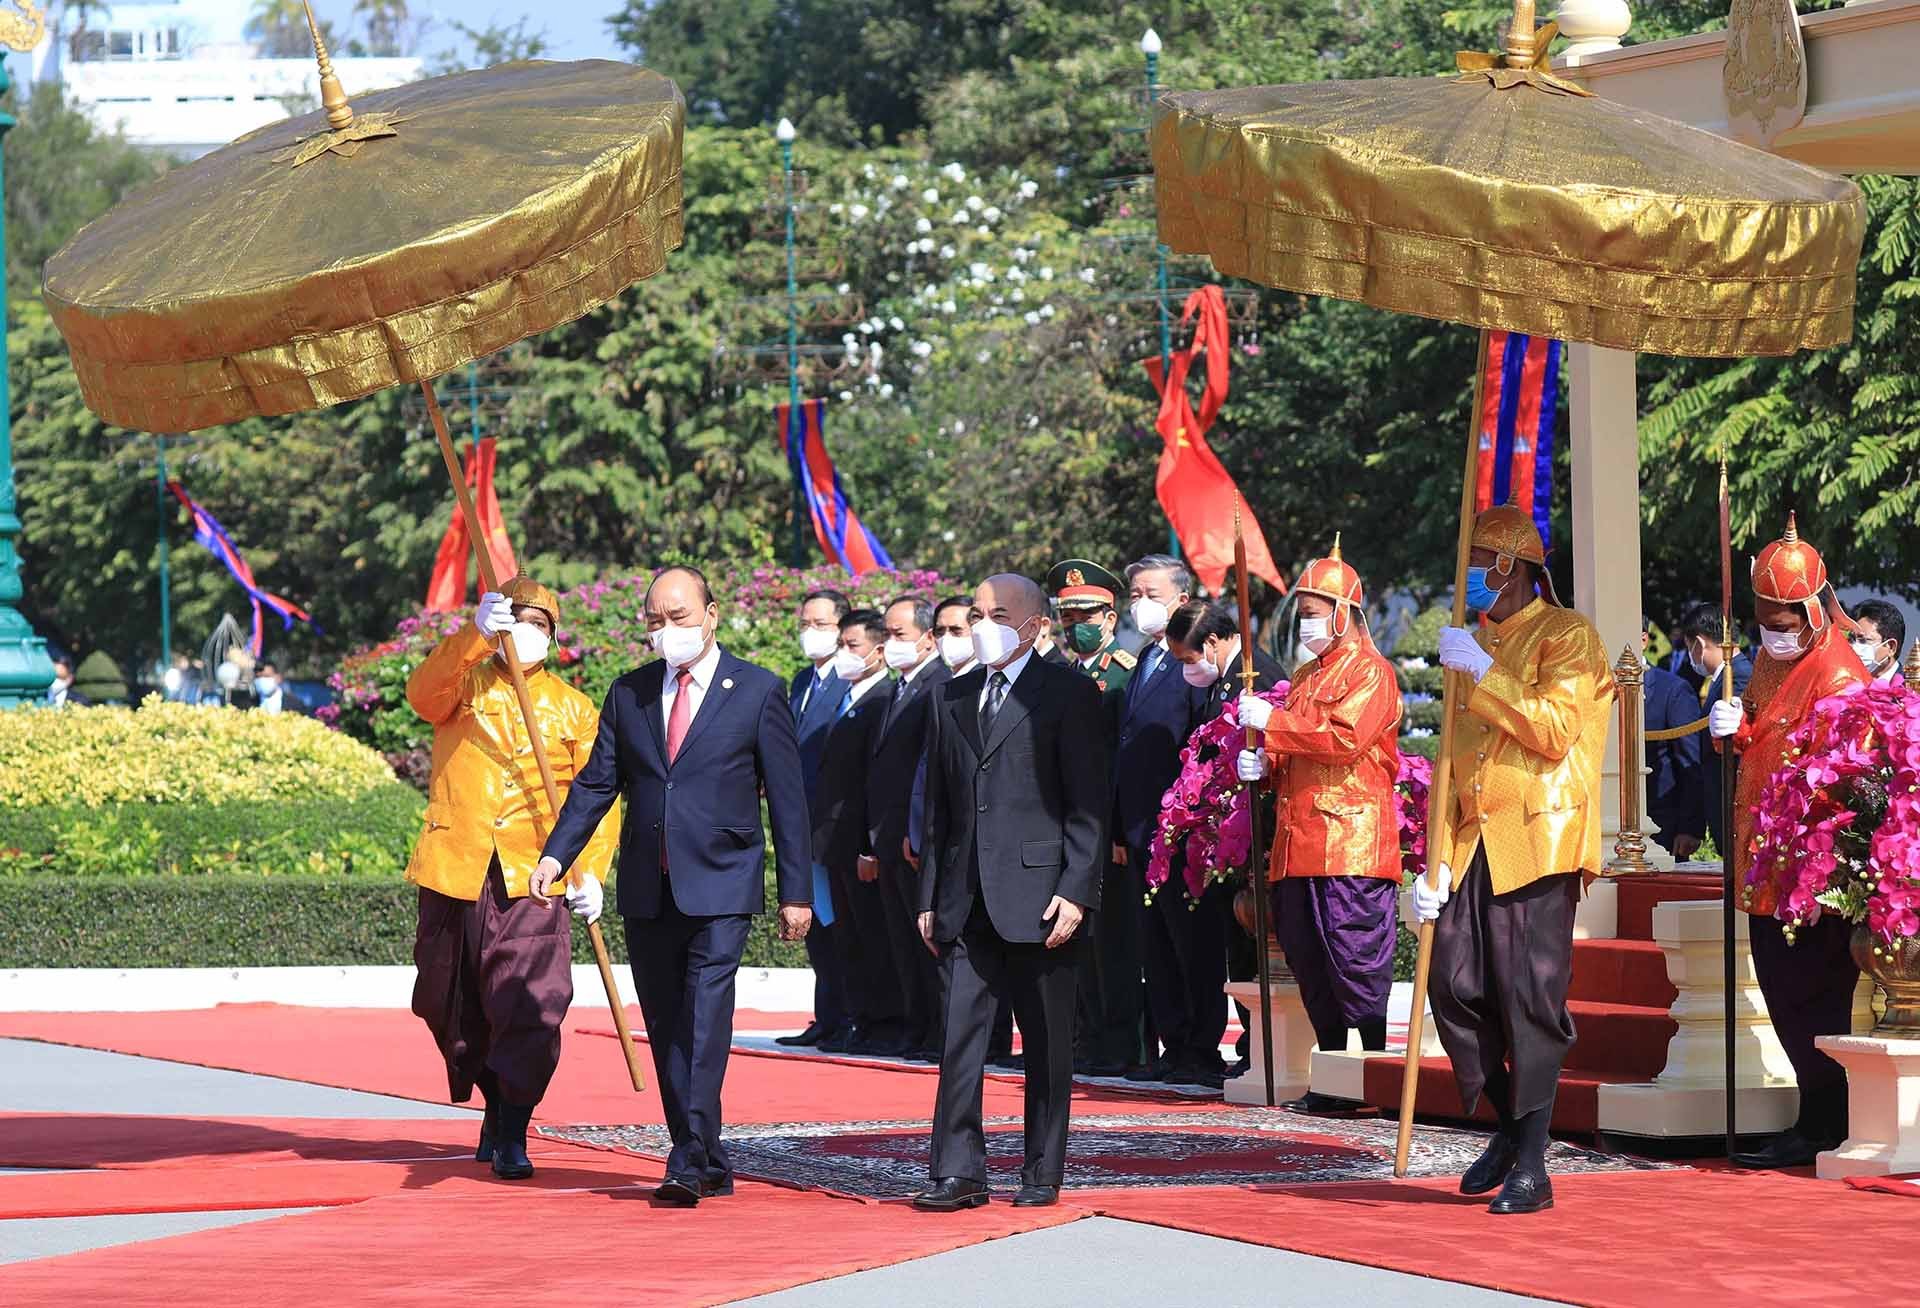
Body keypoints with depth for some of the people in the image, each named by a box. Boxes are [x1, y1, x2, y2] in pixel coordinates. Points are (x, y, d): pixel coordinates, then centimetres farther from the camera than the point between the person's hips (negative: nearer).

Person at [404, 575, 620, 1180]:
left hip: (533, 882, -1)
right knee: (452, 1007, 12)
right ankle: (495, 1105, 34)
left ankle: (511, 1135, -8)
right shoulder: (463, 687, 8)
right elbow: (423, 691, -17)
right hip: (455, 874, 1)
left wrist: (589, 871, -8)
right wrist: (475, 632, -32)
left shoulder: (573, 709, 10)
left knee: (532, 1009, -15)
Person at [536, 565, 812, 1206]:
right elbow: (596, 783, 10)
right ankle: (709, 1163, 15)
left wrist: (796, 891, -1)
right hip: (647, 889, 5)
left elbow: (787, 796, 1)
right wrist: (556, 854, -6)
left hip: (719, 887, -4)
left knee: (705, 1017, -15)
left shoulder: (758, 691, 1)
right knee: (666, 1028, 7)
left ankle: (689, 1163, -17)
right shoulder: (629, 694, 11)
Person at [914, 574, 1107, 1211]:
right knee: (960, 1036, -2)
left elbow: (1087, 804, -5)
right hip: (966, 901, 4)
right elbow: (938, 805, 17)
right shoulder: (951, 698, 15)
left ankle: (1042, 1174, 11)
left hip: (1038, 892, -4)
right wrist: (930, 896, 11)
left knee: (1046, 1043, 4)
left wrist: (1075, 892, -13)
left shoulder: (1068, 693, -1)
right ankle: (959, 1172, -1)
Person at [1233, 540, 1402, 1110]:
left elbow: (1345, 737, -19)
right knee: (1309, 966, 7)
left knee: (1355, 962, -11)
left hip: (1352, 845, -9)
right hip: (1299, 844, 9)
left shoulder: (1371, 672, -4)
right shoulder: (1305, 676, 23)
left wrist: (1271, 723, -13)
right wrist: (1264, 763, 6)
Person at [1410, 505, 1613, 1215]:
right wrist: (1435, 862, 12)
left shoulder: (1567, 635, -2)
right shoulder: (1474, 644, 20)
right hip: (1473, 846, 7)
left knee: (1530, 999, -7)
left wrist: (1484, 674, -17)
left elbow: (1556, 730, -17)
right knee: (1455, 986, 0)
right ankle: (1510, 1126, 20)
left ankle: (1533, 1167, -3)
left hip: (1537, 842, -7)